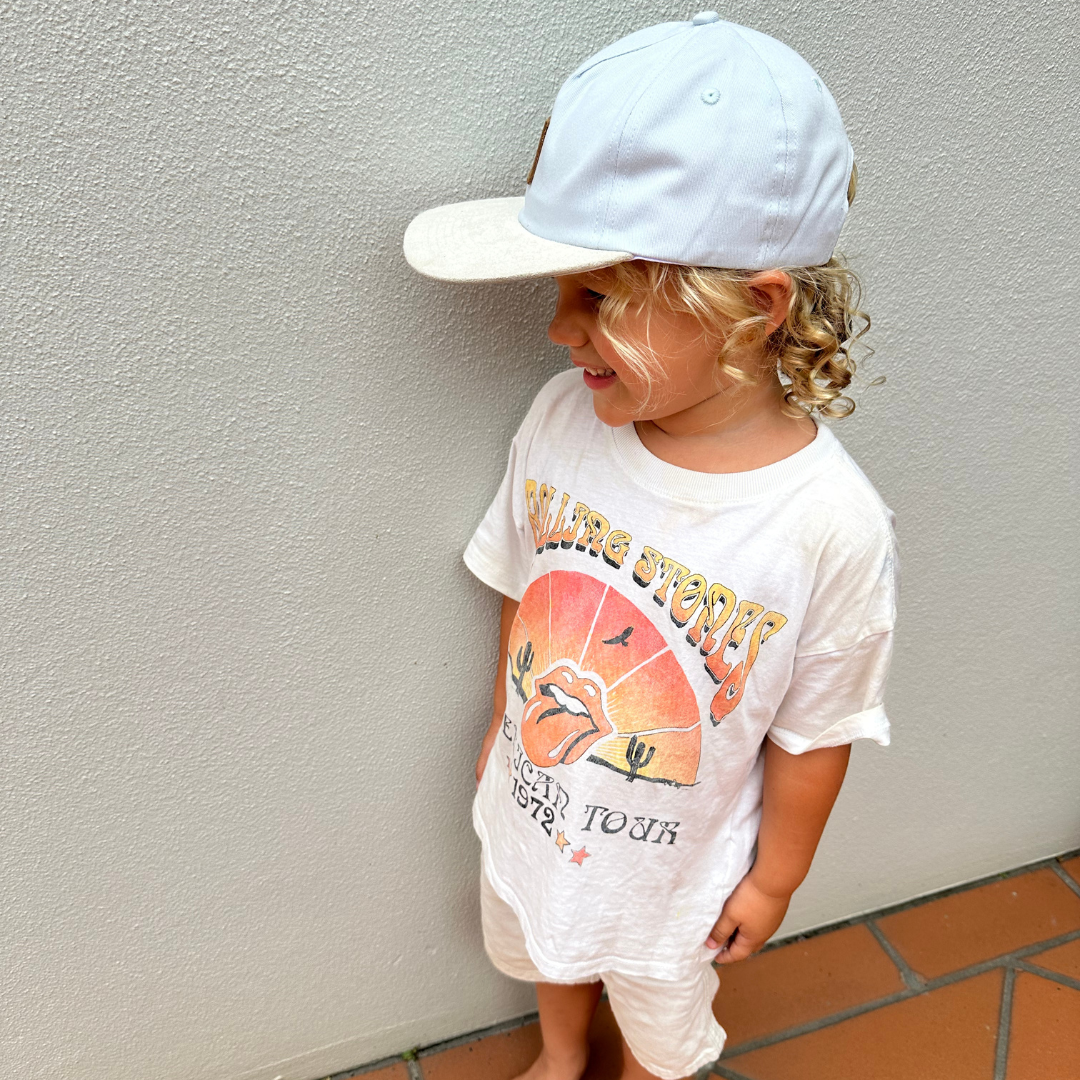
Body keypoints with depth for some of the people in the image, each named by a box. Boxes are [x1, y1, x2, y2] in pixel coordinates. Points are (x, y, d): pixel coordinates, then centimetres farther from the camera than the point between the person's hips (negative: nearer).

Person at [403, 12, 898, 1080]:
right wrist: (503, 724, 10)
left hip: (673, 862, -3)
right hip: (532, 808, 4)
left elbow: (814, 737, -18)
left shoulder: (830, 526, -33)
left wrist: (773, 879, -4)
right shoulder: (561, 418, -21)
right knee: (547, 949, 35)